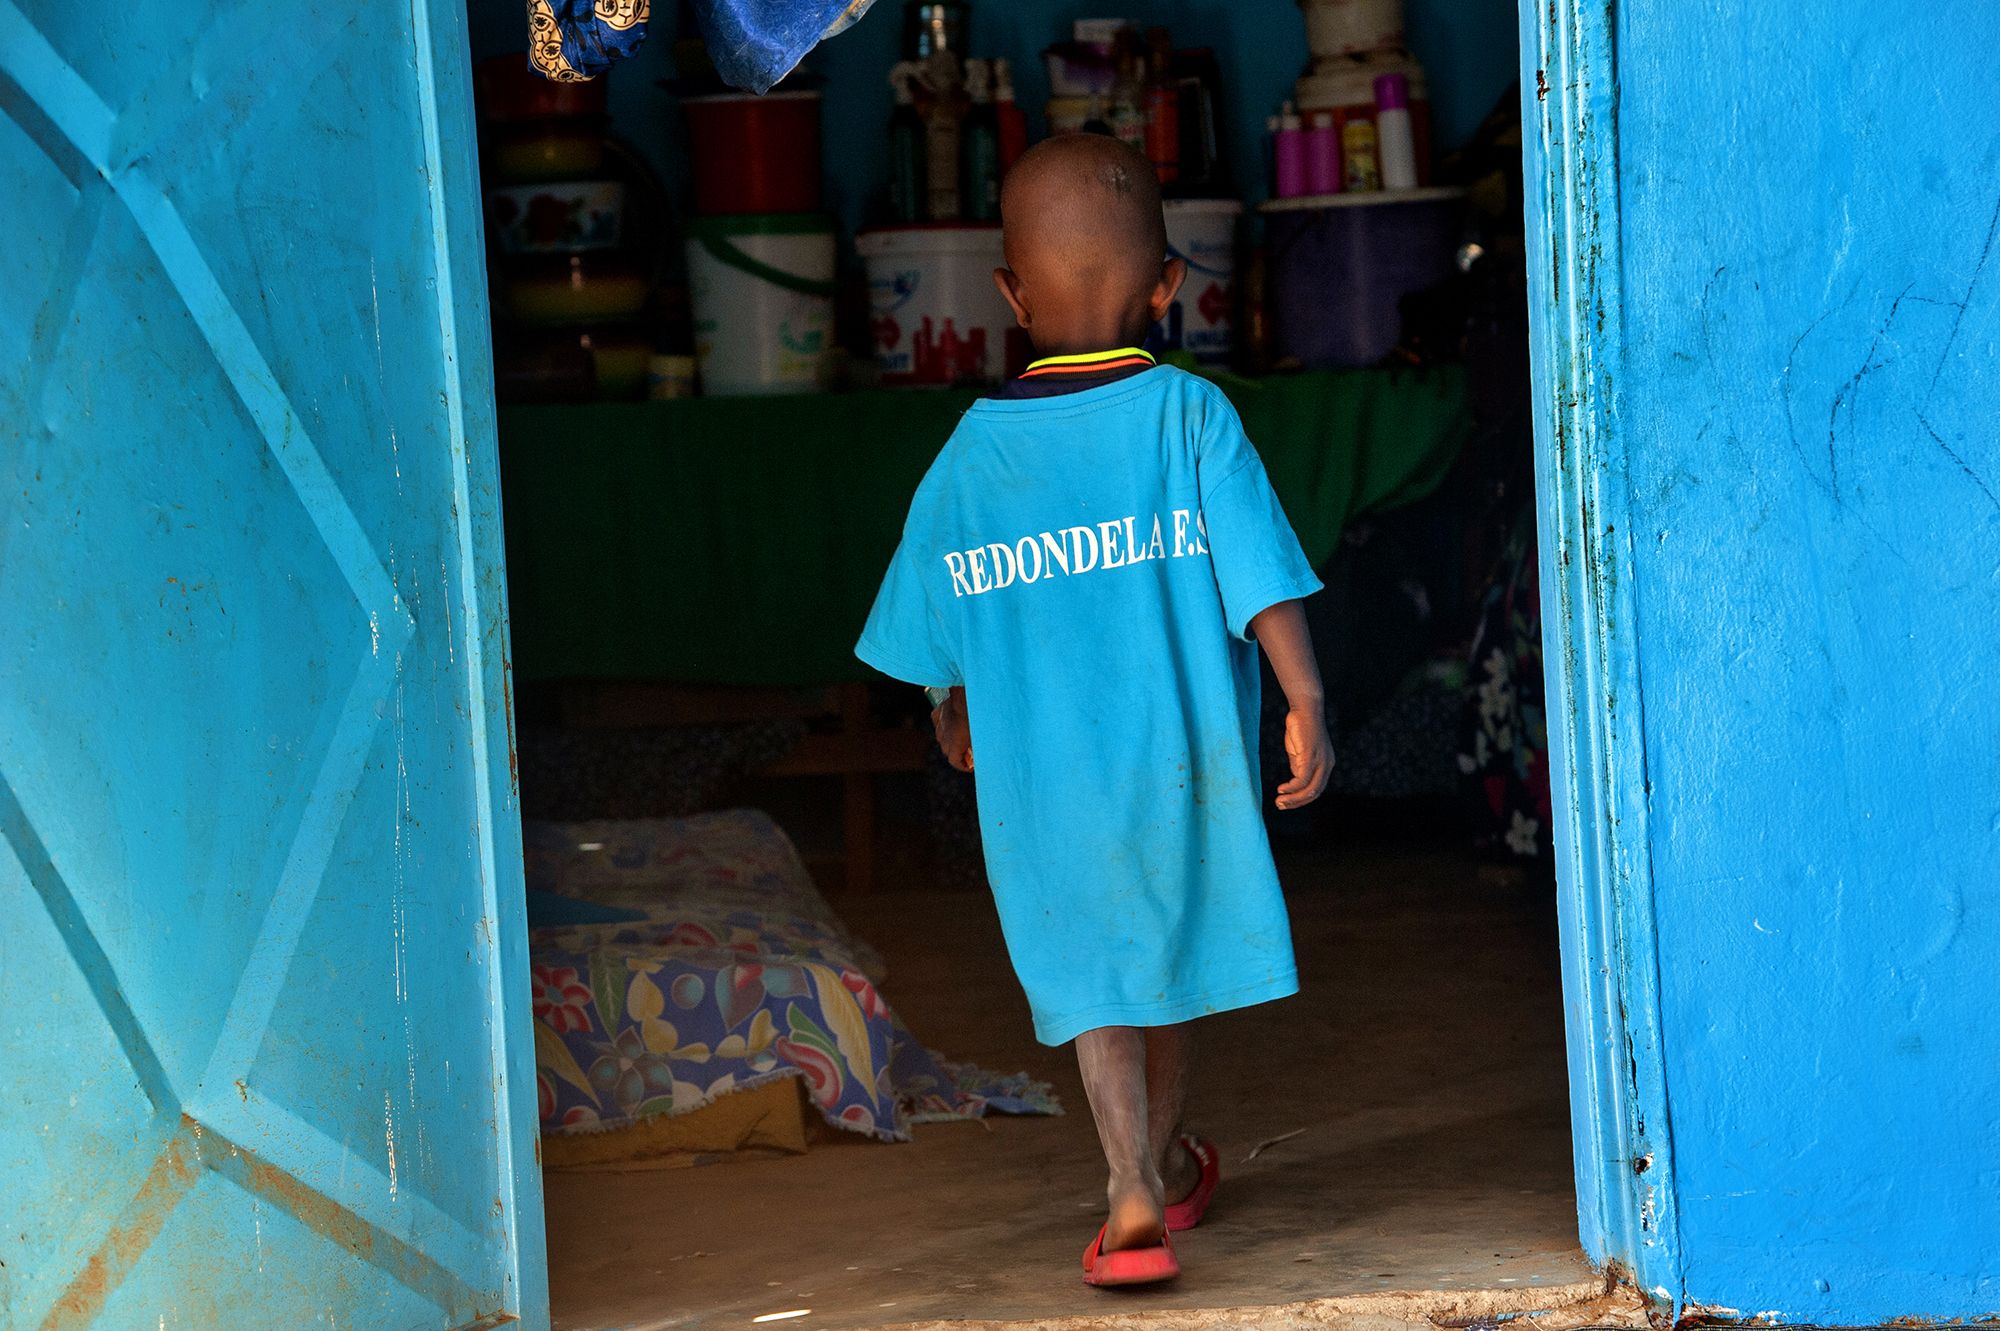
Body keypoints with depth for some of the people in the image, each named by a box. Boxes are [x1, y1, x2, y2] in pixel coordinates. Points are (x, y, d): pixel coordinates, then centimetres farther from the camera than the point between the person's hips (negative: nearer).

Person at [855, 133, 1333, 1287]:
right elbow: (1261, 571, -17)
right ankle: (1168, 1162, 37)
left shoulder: (975, 453, -2)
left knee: (1089, 971, 7)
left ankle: (1134, 1194, -10)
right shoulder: (1191, 416, -9)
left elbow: (934, 634, 7)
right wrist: (1307, 702, -14)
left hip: (1044, 770, 0)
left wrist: (954, 720, 24)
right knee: (1171, 943, 20)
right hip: (1185, 754, 0)